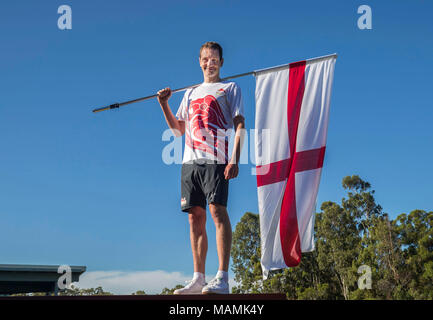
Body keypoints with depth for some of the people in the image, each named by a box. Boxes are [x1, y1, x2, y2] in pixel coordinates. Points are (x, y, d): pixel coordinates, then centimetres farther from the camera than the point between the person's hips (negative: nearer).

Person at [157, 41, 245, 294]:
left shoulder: (230, 88, 11)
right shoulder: (190, 93, 26)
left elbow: (240, 126, 0)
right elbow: (178, 129, 26)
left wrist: (235, 159, -13)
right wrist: (164, 105, 10)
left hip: (216, 159, -5)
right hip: (190, 160, 6)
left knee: (218, 210, -16)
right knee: (195, 217, 2)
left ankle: (222, 279, -19)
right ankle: (198, 279, 5)